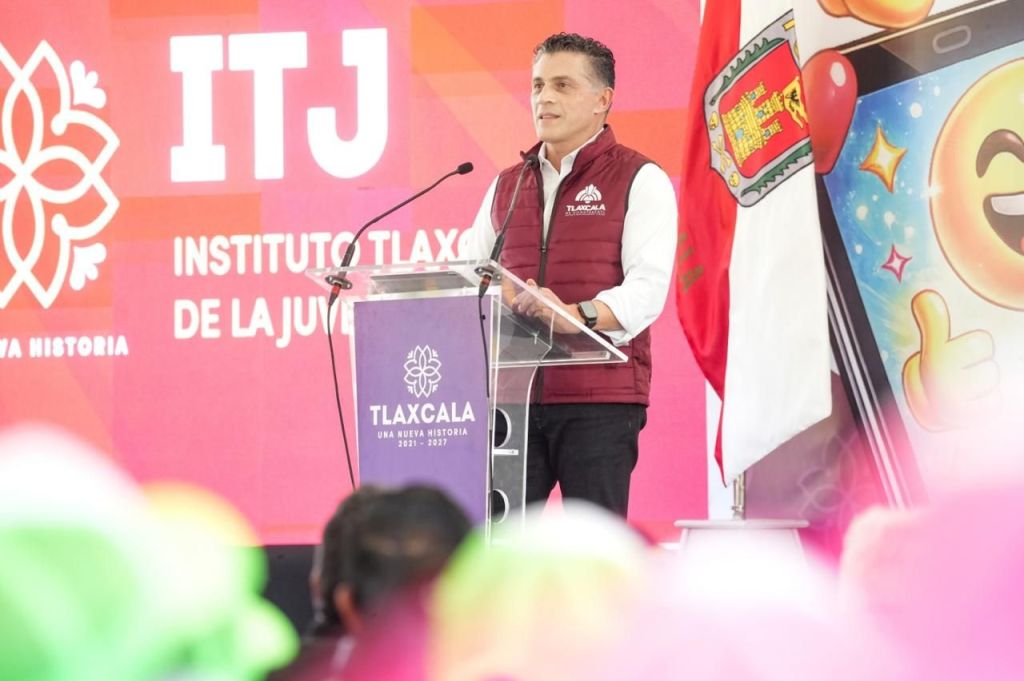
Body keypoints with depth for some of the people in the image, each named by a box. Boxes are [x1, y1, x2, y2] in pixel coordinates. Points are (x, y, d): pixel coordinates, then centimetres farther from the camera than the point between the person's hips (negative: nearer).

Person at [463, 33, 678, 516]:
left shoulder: (639, 181, 2)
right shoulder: (507, 185, 20)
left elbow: (647, 289, -11)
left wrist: (579, 316, -29)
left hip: (600, 399, -5)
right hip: (514, 397, 5)